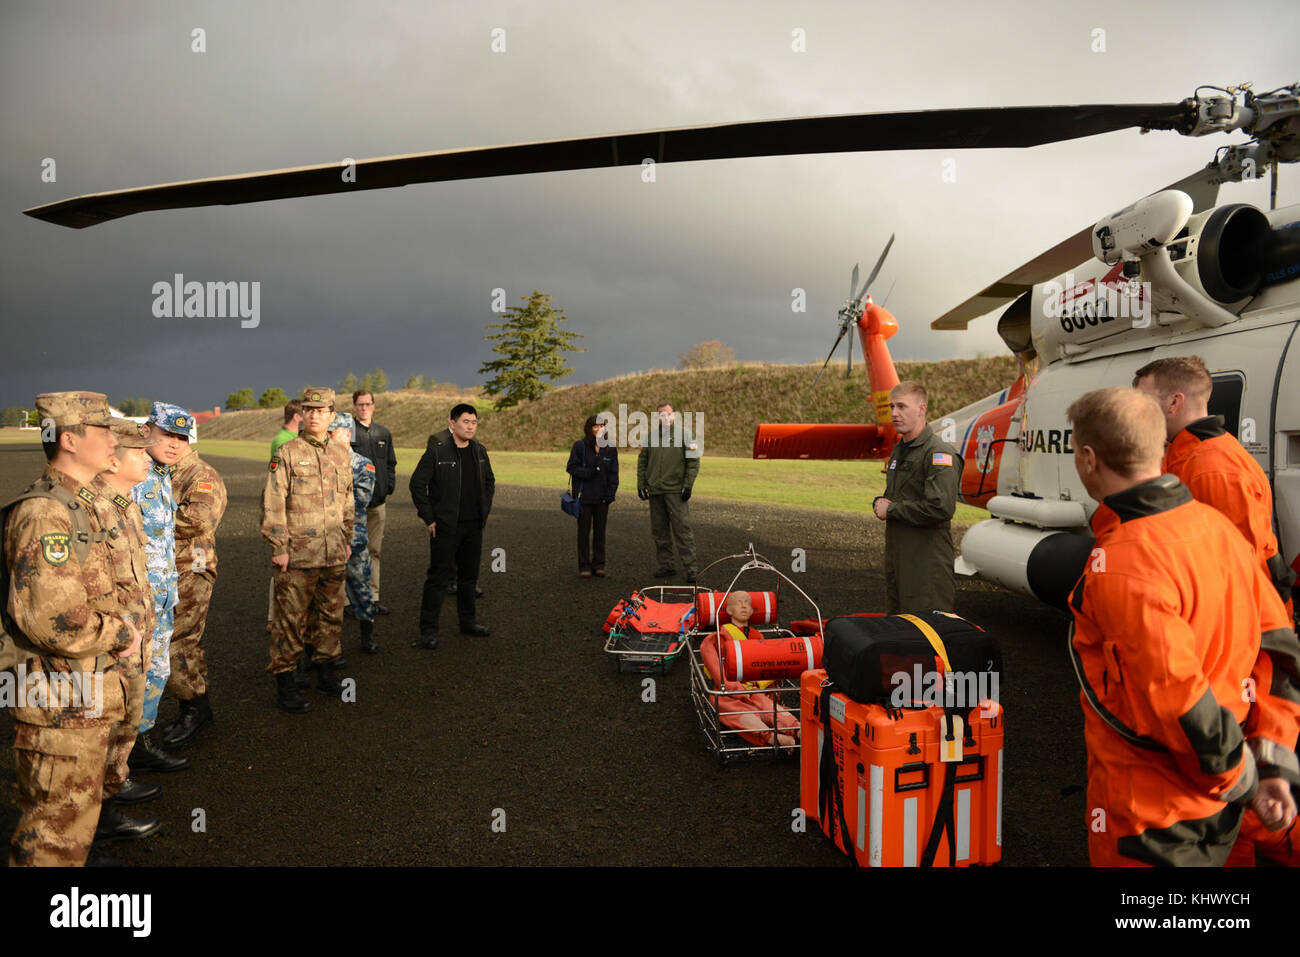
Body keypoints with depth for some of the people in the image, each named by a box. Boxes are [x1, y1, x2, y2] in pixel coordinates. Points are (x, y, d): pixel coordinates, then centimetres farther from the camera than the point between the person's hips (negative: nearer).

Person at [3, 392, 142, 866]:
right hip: (63, 702, -10)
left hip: (83, 698, 10)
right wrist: (121, 634, -16)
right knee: (58, 829, 4)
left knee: (76, 810, 24)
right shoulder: (45, 514, -23)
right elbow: (52, 620, -30)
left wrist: (118, 619, 6)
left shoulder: (77, 505, 10)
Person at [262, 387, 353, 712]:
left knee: (330, 615, 14)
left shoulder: (341, 455, 10)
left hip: (334, 555, 5)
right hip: (297, 556, -5)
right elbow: (272, 503, -9)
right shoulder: (287, 453, -6)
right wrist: (278, 547, -12)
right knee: (290, 619, 1)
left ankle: (325, 673, 28)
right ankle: (284, 683, 11)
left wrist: (347, 540, 17)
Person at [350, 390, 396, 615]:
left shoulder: (384, 434, 14)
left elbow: (391, 463, 19)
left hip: (378, 501, 5)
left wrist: (389, 487, 6)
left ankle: (373, 595, 16)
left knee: (374, 549, 9)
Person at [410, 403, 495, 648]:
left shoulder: (479, 451, 7)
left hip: (474, 526, 6)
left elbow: (489, 481, 21)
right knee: (438, 577, -2)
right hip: (445, 527, -6)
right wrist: (428, 518, -10)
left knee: (469, 575, 15)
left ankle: (468, 621, 29)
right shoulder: (437, 451, -11)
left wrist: (485, 510, 12)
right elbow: (417, 484, -9)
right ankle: (428, 629, 6)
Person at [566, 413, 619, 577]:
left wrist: (611, 494, -1)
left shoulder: (610, 448, 5)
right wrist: (588, 472, -18)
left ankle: (599, 564, 18)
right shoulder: (580, 446, -4)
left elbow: (613, 473, 8)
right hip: (584, 496, -3)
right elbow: (571, 467, -3)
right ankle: (584, 565, 11)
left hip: (602, 497, 3)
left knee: (600, 531, 9)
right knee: (584, 531, 4)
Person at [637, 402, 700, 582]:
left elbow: (693, 461, -1)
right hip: (655, 492, 4)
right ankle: (665, 565, 16)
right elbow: (642, 461, 17)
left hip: (676, 491, -4)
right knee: (659, 530, 8)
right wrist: (641, 484, 8)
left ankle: (690, 566, -4)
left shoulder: (682, 434, 1)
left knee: (682, 529, -8)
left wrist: (688, 485, -9)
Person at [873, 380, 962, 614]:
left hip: (927, 562, -9)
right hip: (896, 555, 9)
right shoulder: (899, 450, 16)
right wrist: (880, 502, 4)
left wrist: (891, 509, -14)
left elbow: (940, 508, -25)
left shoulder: (940, 453, -14)